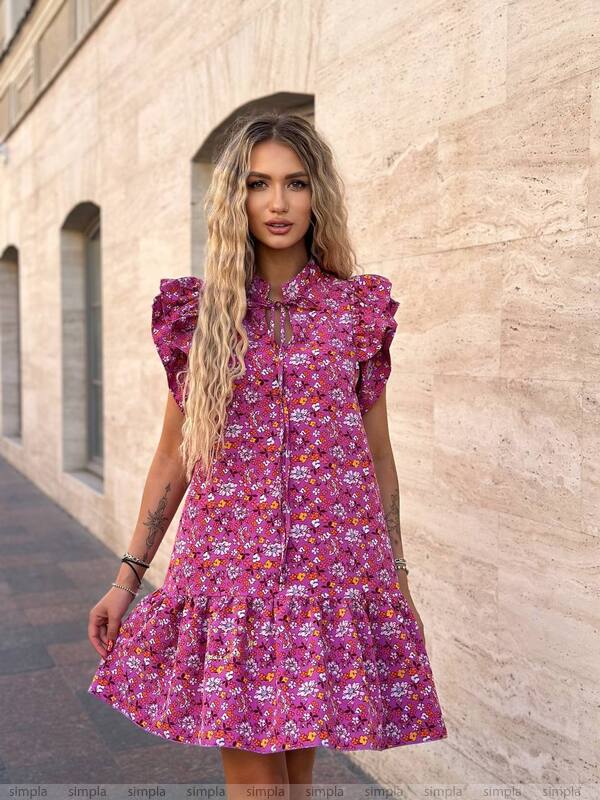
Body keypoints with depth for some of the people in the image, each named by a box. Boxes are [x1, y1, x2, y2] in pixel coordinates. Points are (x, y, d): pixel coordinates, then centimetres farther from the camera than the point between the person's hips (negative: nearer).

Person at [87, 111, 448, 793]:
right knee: (250, 771, 4)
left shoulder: (358, 307, 5)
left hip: (334, 555, 0)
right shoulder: (199, 310, 5)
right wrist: (128, 575, 9)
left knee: (297, 764, 8)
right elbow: (174, 454, 10)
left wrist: (398, 577, 11)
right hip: (228, 558, 0)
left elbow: (378, 454, 9)